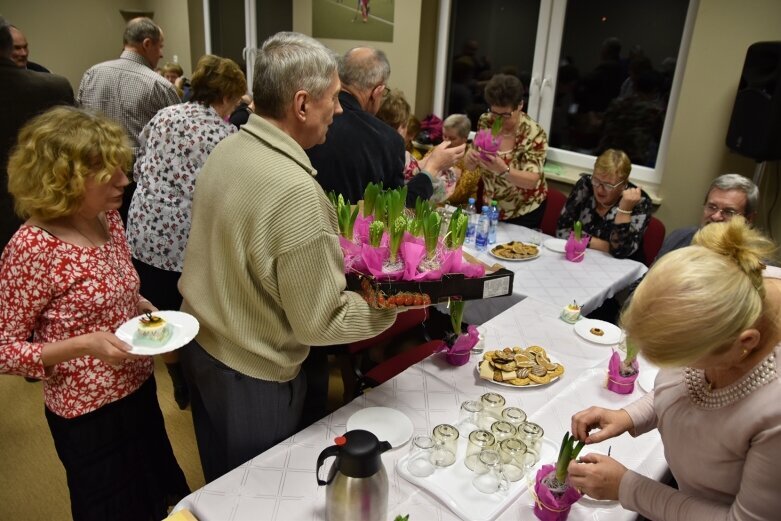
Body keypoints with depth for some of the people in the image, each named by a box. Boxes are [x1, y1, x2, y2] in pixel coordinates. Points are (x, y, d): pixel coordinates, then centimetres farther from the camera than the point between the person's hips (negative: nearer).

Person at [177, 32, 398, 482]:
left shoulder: (227, 149, -4)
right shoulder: (296, 191, -32)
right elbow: (318, 322, -26)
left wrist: (336, 256, 9)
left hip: (200, 343, 8)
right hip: (251, 378, -7)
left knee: (220, 483, 31)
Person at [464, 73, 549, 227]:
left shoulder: (534, 134, -20)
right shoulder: (486, 122, -8)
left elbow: (532, 180, -25)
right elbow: (470, 166, -1)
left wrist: (503, 170, -43)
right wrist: (470, 157, -25)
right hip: (487, 206, 4)